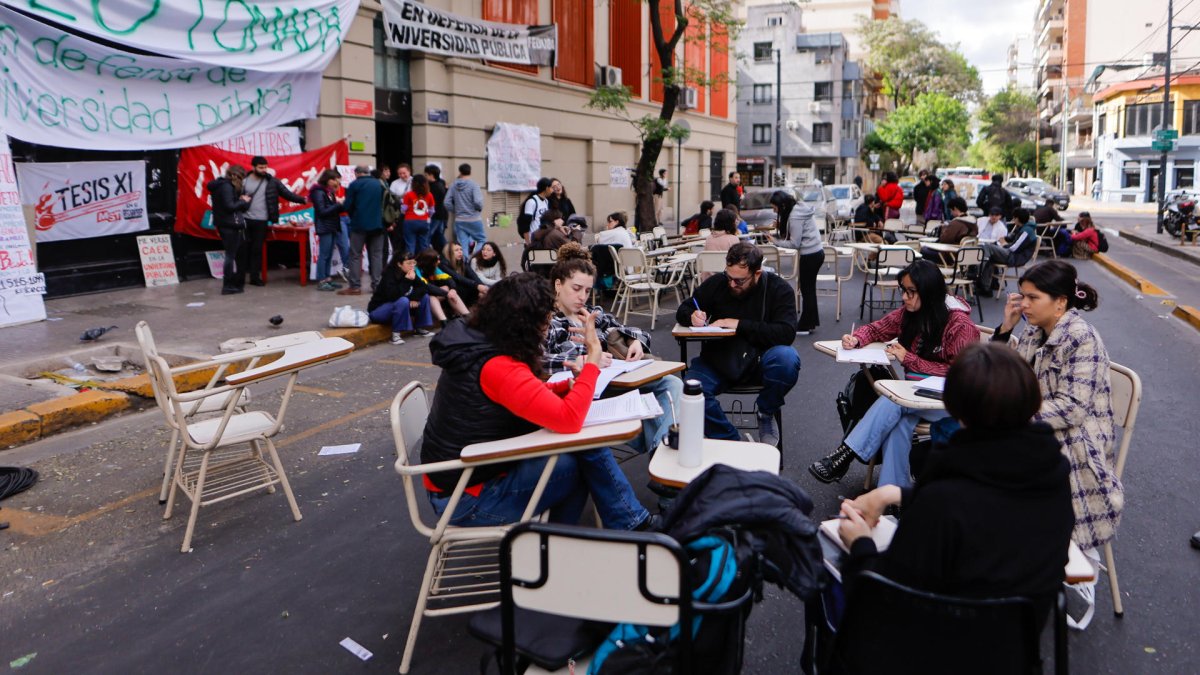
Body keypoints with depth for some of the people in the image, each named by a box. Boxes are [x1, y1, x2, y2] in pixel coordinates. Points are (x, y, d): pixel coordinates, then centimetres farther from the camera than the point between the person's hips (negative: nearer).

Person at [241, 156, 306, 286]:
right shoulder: (244, 180, -1)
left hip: (261, 221, 1)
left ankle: (255, 277, 11)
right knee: (245, 248, 2)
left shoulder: (271, 181, 1)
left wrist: (303, 200, -12)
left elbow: (287, 193, -2)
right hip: (245, 220, -1)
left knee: (257, 249, 4)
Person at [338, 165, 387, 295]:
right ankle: (376, 284, 6)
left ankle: (355, 286, -3)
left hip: (359, 224, -4)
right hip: (377, 224, 4)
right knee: (376, 254, 8)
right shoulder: (379, 184, 9)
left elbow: (347, 206, -7)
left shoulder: (354, 184, -6)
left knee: (355, 255, 1)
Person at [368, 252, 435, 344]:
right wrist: (407, 280, -34)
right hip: (377, 310, -8)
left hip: (396, 308, 8)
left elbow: (424, 287, -6)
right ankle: (396, 333, -25)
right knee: (403, 301, -35)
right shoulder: (389, 275, -23)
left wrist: (414, 297, -22)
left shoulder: (410, 274, -3)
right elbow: (393, 296, -37)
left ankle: (419, 328, 5)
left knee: (424, 296, -4)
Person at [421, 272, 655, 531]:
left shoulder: (475, 345, 1)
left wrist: (569, 384, -3)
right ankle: (631, 524, 12)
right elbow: (569, 419, -32)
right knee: (586, 455, -8)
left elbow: (528, 396, 15)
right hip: (468, 497, -9)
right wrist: (593, 357, -22)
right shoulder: (498, 367, -28)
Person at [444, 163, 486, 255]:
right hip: (474, 219, -3)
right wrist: (480, 209, 1)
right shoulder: (473, 185, -10)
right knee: (482, 240, 9)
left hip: (459, 220, 3)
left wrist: (455, 211, 14)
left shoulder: (454, 185, 1)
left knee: (463, 246, 6)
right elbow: (478, 202, -20)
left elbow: (447, 203, -1)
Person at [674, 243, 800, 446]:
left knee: (788, 359, -35)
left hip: (759, 360, -1)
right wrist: (692, 316, -14)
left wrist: (739, 324, -23)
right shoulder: (717, 283, 0)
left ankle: (765, 411, -4)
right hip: (718, 360, 2)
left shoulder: (779, 290, -7)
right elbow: (683, 310, 11)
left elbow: (786, 333, -20)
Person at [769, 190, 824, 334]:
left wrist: (775, 241, -11)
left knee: (806, 290, 0)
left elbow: (794, 243, -18)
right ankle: (811, 322, 26)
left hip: (810, 255, -10)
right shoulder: (799, 208, 8)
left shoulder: (795, 216, -20)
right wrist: (780, 226, 1)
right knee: (809, 289, 17)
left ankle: (805, 326, 9)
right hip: (816, 252, 10)